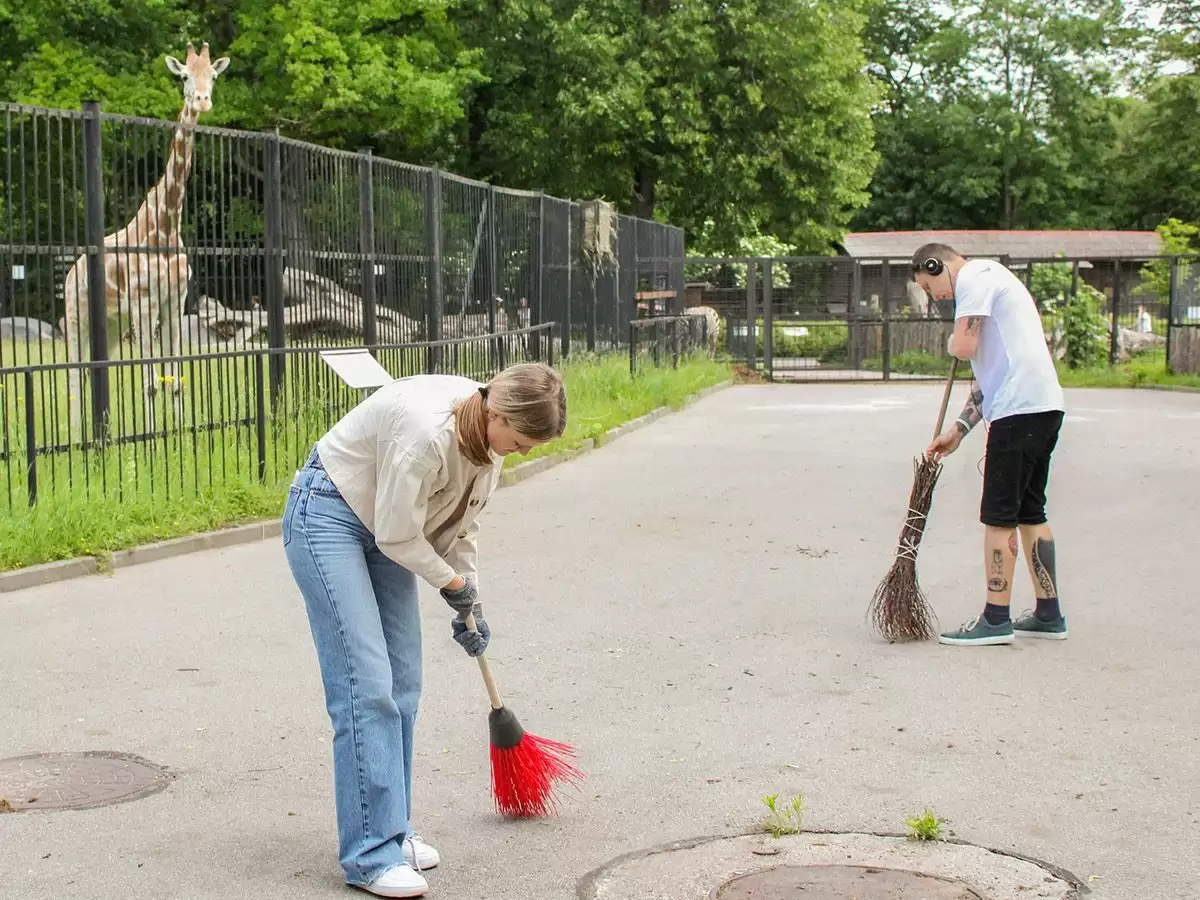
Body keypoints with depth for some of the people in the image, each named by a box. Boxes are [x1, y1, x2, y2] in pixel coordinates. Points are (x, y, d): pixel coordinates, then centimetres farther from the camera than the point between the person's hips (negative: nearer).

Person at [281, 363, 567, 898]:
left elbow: (461, 521, 7)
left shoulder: (488, 435, -6)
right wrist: (453, 582, -9)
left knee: (402, 682, 4)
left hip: (383, 527, 9)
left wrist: (468, 605, 7)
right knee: (366, 683, -14)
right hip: (327, 516, -8)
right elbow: (398, 535, -24)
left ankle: (390, 830, 16)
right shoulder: (427, 428, -33)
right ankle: (370, 855, -10)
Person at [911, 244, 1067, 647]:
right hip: (1043, 405, 10)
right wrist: (960, 427, 21)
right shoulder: (989, 277, 26)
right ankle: (1049, 614, 19)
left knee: (999, 516, -6)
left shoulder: (973, 276, -4)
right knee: (1029, 512, 14)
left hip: (1021, 408, -10)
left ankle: (996, 618, -3)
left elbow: (964, 347, -17)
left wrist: (952, 342, 8)